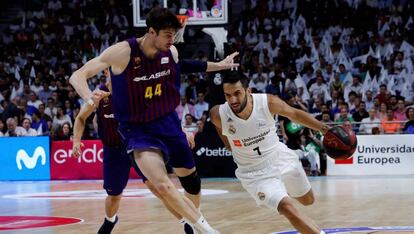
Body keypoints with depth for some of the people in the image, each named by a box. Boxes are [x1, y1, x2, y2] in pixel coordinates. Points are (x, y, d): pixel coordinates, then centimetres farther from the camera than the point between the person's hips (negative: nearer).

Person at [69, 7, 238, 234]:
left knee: (190, 180, 20)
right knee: (163, 186, -27)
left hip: (168, 123, 6)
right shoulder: (123, 52, -23)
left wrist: (218, 66, 19)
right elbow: (77, 76, -22)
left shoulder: (171, 52, -6)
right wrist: (89, 98, -44)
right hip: (138, 130, -5)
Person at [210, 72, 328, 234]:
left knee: (308, 201, 22)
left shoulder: (268, 102, -24)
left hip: (281, 158, 3)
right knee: (288, 210, -21)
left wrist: (323, 128, -5)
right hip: (255, 173, -3)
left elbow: (294, 114, -4)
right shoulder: (218, 115, -25)